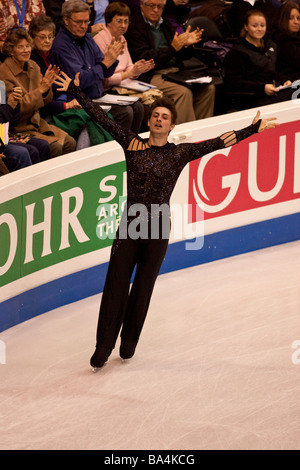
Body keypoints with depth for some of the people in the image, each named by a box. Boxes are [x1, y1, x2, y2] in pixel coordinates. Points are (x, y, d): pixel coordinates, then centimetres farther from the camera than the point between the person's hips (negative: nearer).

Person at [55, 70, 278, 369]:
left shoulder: (180, 153, 1)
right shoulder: (131, 143, 2)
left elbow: (218, 143, 1)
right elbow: (101, 118, 2)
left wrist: (253, 130, 0)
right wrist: (76, 92, 1)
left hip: (158, 228, 0)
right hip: (129, 225, 0)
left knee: (143, 287, 9)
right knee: (116, 285, -3)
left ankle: (129, 341, 25)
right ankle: (104, 345, 1)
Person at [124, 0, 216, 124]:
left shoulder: (165, 24, 19)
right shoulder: (134, 26, -3)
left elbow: (183, 56, 22)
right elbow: (144, 60, -14)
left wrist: (186, 44, -2)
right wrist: (173, 48, -19)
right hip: (153, 75, -7)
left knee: (208, 88, -13)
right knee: (183, 92, -31)